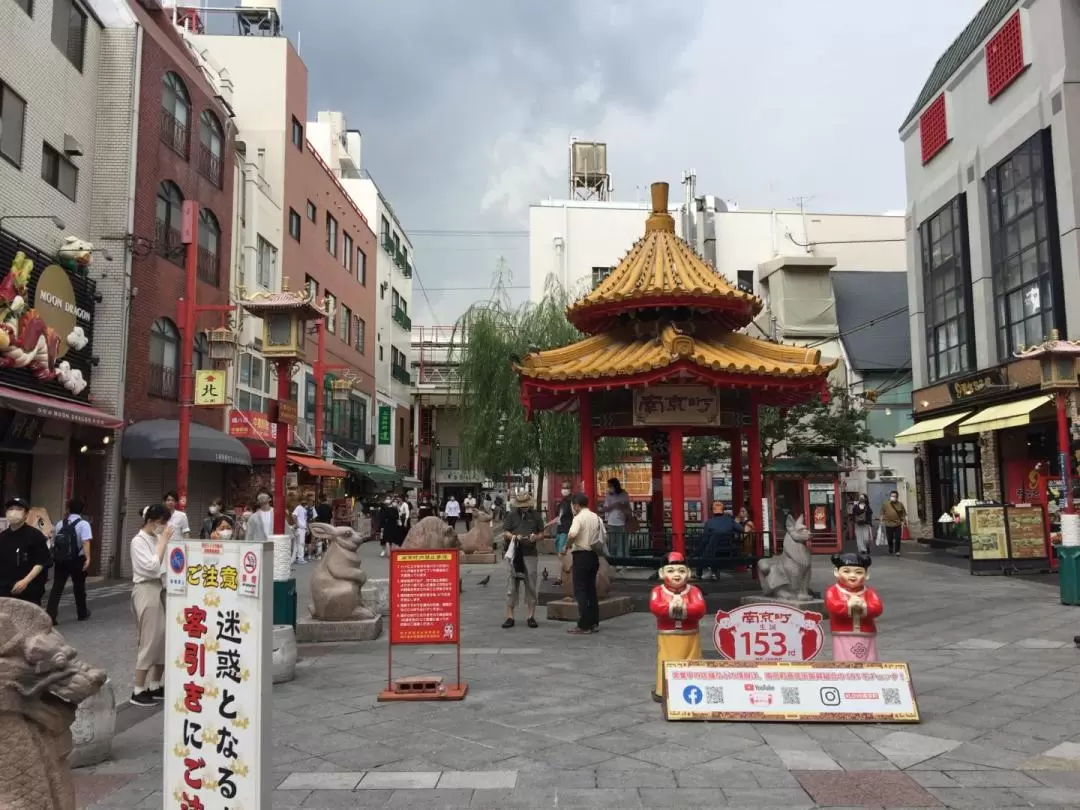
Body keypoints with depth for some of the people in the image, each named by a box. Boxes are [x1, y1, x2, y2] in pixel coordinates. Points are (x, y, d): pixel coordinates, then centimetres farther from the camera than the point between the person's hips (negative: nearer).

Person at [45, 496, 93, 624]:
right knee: (79, 587, 13)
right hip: (77, 560, -3)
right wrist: (88, 558, -27)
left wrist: (55, 557, 32)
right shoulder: (83, 524, -7)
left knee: (57, 588, 1)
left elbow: (53, 543, 18)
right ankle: (82, 613, 28)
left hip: (60, 560, 3)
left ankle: (50, 616, -11)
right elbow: (86, 542, -22)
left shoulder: (60, 524, 9)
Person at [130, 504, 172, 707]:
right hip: (146, 591, -8)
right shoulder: (138, 541, -10)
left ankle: (155, 686, 22)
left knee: (165, 639, 10)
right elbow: (152, 567, -20)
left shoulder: (158, 538, 11)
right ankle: (138, 692, 7)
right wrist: (164, 541, -17)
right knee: (150, 642, -3)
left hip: (161, 589, 8)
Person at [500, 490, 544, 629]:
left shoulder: (535, 515, 9)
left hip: (530, 554, 0)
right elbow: (505, 533, 6)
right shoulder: (511, 515, 7)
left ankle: (531, 616, 10)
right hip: (514, 554, 0)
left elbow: (541, 534, 12)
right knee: (512, 586, 1)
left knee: (531, 586, 3)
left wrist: (535, 537, -10)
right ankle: (510, 616, 5)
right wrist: (514, 537, -13)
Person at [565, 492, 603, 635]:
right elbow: (602, 536, 16)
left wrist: (568, 544, -12)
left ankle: (583, 626, -2)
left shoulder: (579, 518, -13)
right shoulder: (597, 517, 12)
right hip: (594, 556, 8)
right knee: (591, 590, 14)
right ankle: (594, 623, 17)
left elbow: (572, 534, -29)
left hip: (581, 556, -8)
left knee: (580, 591, -2)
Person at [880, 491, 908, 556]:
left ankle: (897, 551, 6)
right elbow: (882, 513, 7)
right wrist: (882, 521, 3)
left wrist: (903, 521, 0)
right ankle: (891, 550, 29)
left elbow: (904, 514, 6)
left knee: (897, 539, -3)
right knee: (889, 539, 9)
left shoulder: (900, 504, 2)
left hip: (898, 524, -1)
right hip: (888, 524, 1)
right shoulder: (886, 504, 2)